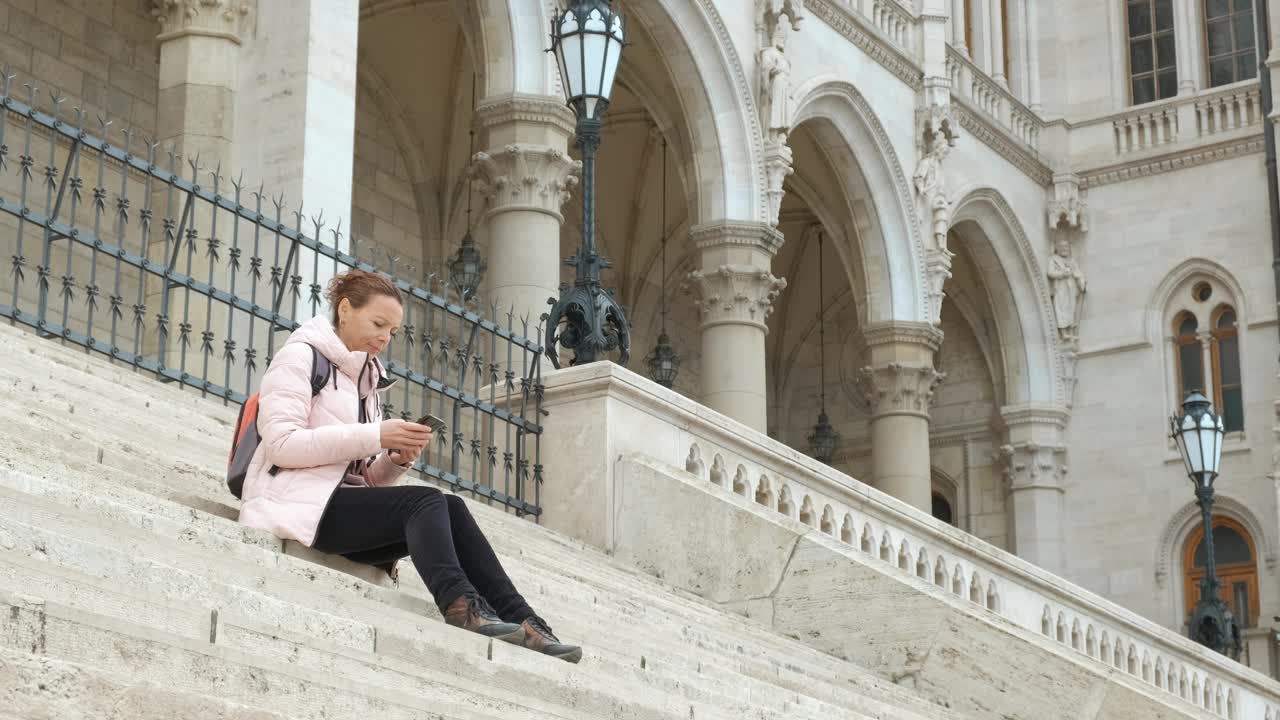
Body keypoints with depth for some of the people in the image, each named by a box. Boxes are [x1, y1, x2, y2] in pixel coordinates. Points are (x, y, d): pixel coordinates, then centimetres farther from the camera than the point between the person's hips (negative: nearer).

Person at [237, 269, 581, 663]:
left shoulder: (367, 381, 26)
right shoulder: (302, 355, 2)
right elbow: (281, 444, -14)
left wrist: (398, 458, -3)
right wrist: (375, 436, -17)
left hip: (345, 505, 7)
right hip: (299, 502, -7)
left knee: (450, 508, -17)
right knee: (426, 501, -26)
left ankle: (522, 621, -27)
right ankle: (459, 603, -45)